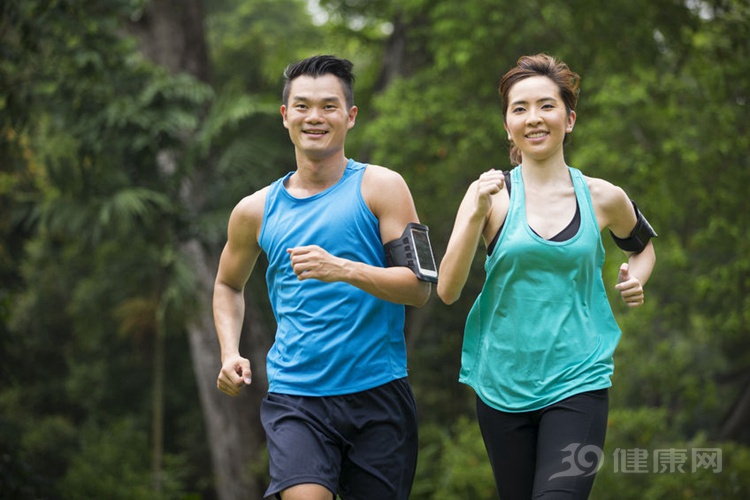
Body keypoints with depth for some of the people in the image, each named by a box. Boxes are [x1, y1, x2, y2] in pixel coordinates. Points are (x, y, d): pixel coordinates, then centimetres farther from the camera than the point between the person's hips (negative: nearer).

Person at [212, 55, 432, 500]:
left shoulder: (380, 187, 0)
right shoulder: (257, 211, 9)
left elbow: (420, 288, -6)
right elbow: (228, 285, 26)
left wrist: (345, 270, -22)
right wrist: (231, 353, 9)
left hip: (378, 394, 0)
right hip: (295, 396, 1)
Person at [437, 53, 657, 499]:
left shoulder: (601, 198, 3)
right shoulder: (492, 195, -2)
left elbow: (642, 246, 25)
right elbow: (448, 291, -9)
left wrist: (635, 280, 3)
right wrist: (478, 213, -19)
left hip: (578, 384, -1)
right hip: (503, 385, 1)